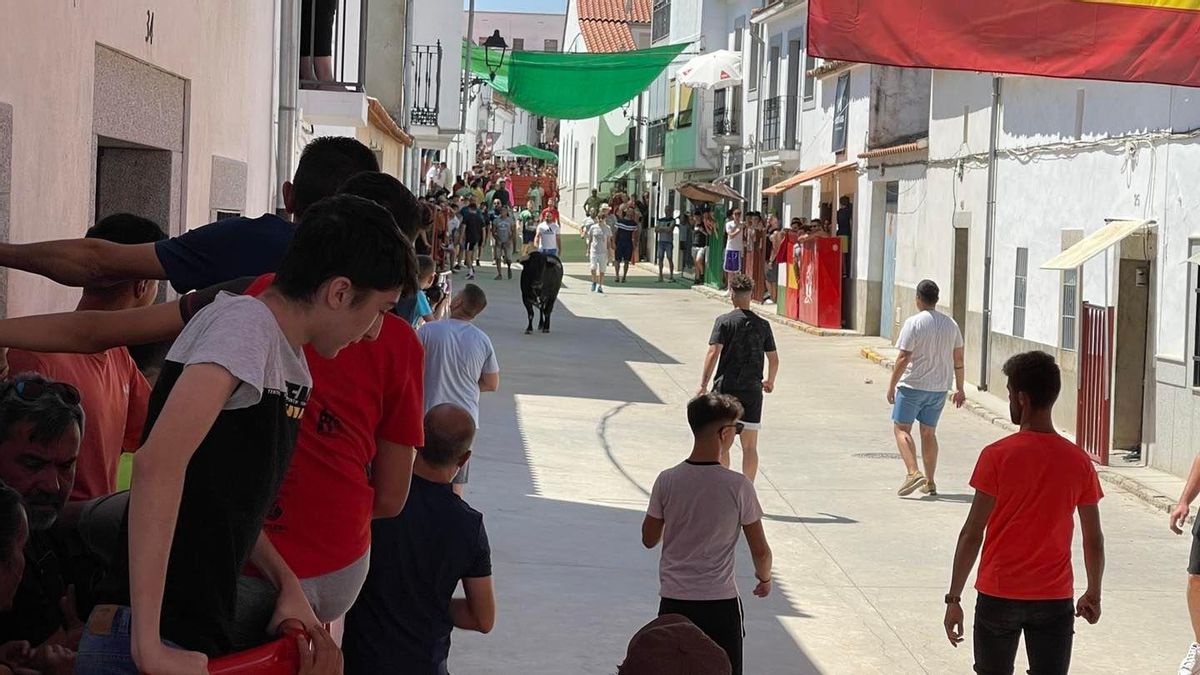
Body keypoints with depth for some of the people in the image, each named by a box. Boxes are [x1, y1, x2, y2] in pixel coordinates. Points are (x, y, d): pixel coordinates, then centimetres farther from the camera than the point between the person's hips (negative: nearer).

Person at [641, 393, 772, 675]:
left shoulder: (667, 481, -6)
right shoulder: (738, 486, -13)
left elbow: (649, 539, 6)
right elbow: (760, 551, -5)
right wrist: (764, 578, 15)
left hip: (674, 601, 2)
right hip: (720, 603, -2)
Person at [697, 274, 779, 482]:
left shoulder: (724, 321, -6)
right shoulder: (763, 325, 4)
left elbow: (713, 353, -15)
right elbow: (774, 359, 9)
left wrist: (703, 385, -13)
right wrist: (770, 381, 27)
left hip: (726, 387, -2)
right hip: (752, 390, 2)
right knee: (750, 447, 5)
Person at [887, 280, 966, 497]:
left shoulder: (914, 323, -13)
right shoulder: (950, 324, 5)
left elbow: (903, 358, -15)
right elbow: (958, 360, 9)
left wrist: (892, 386, -7)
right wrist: (959, 389, 17)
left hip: (912, 386, -6)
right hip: (939, 388, 6)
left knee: (901, 428, 1)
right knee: (929, 432, 15)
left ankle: (914, 473, -18)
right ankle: (930, 483, 17)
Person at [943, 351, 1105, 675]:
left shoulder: (997, 456, -11)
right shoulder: (1079, 462, -2)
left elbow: (972, 534, -10)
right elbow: (1094, 540, 4)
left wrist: (954, 598, -4)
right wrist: (1093, 594, 19)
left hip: (999, 596, -2)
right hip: (1055, 599, 2)